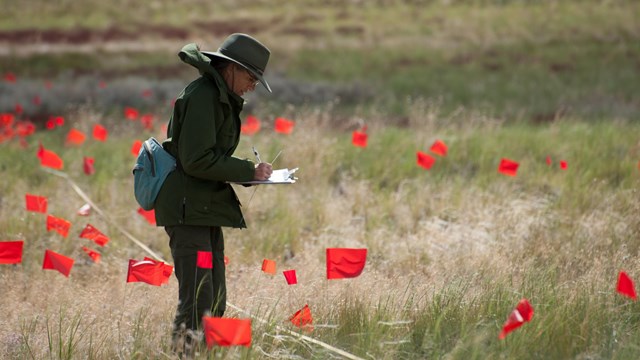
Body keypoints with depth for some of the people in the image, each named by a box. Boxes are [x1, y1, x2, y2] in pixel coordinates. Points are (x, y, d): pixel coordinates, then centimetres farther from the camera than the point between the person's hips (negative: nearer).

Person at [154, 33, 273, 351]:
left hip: (206, 209, 11)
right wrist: (248, 172, -14)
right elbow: (197, 160, -20)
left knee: (214, 302, 12)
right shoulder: (202, 96, -13)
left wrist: (249, 171, 8)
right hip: (189, 209, -11)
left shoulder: (218, 97, 19)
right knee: (197, 302, -14)